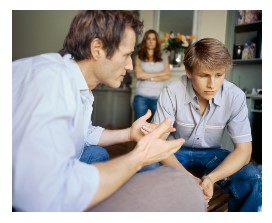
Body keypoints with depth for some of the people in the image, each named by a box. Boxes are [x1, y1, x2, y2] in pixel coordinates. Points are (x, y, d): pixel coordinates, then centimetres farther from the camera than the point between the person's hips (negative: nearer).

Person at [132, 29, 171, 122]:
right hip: (141, 96, -1)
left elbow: (167, 75, 1)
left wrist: (149, 77, -6)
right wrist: (159, 74, 0)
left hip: (158, 97, 1)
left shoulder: (163, 58, 14)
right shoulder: (139, 57, 9)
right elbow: (139, 74, -6)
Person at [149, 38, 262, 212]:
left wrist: (211, 177, -35)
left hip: (211, 152, 2)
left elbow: (243, 148, -16)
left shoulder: (235, 97, -19)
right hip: (176, 149, -1)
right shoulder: (171, 93, -23)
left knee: (255, 181, -23)